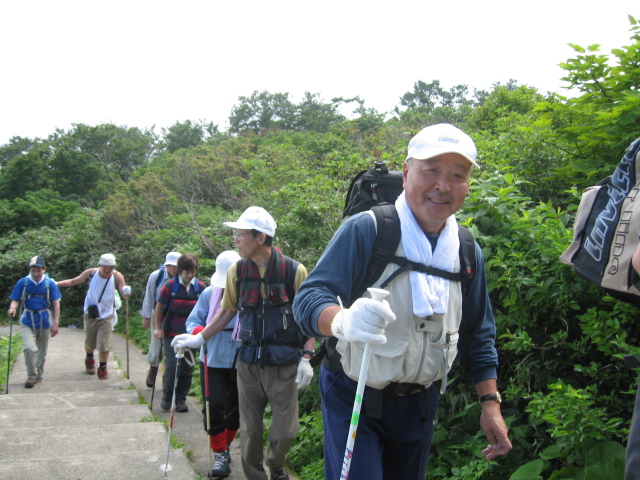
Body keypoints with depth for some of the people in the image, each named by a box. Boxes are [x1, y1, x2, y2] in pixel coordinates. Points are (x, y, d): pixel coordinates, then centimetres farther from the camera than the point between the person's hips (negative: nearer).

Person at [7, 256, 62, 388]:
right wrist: (13, 308, -25)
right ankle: (32, 376, -1)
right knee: (29, 348, -18)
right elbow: (15, 300, -1)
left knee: (42, 351, 11)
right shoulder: (22, 283, -4)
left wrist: (55, 323, -7)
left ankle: (39, 376, 29)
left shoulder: (50, 283, -4)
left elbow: (56, 304, -2)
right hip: (27, 321, -1)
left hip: (44, 321, 1)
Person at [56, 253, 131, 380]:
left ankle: (102, 369, 11)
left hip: (106, 316, -1)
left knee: (103, 345, -9)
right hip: (90, 315, 1)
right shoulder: (91, 273, -9)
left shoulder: (117, 276, -11)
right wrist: (55, 283, -6)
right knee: (90, 343, 15)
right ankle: (89, 359, 47)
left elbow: (124, 295, -11)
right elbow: (73, 281, 2)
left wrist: (126, 293, -34)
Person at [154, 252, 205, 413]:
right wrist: (158, 328, 4)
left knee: (187, 367, 4)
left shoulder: (200, 287, -1)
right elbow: (159, 307, 3)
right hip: (171, 333, -2)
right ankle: (167, 396, 14)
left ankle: (181, 398, 19)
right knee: (172, 366, -8)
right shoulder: (171, 286, -7)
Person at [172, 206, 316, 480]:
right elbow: (227, 311, 15)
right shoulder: (237, 272, 2)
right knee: (249, 431, 8)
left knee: (285, 431, 2)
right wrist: (199, 338, 12)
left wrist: (306, 357, -10)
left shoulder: (294, 271, -9)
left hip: (284, 365, -3)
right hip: (248, 364, 3)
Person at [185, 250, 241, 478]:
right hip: (213, 361, 1)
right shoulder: (209, 294, -3)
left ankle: (225, 445, 37)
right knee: (213, 407, -2)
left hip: (241, 363, 0)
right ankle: (220, 455, 11)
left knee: (235, 408, 13)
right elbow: (193, 320, 1)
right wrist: (197, 331, -21)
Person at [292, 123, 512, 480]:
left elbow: (478, 334, 11)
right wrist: (343, 321, -47)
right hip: (354, 399, -5)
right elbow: (308, 299, -25)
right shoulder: (366, 229, -17)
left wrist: (491, 403, 5)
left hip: (420, 405, 5)